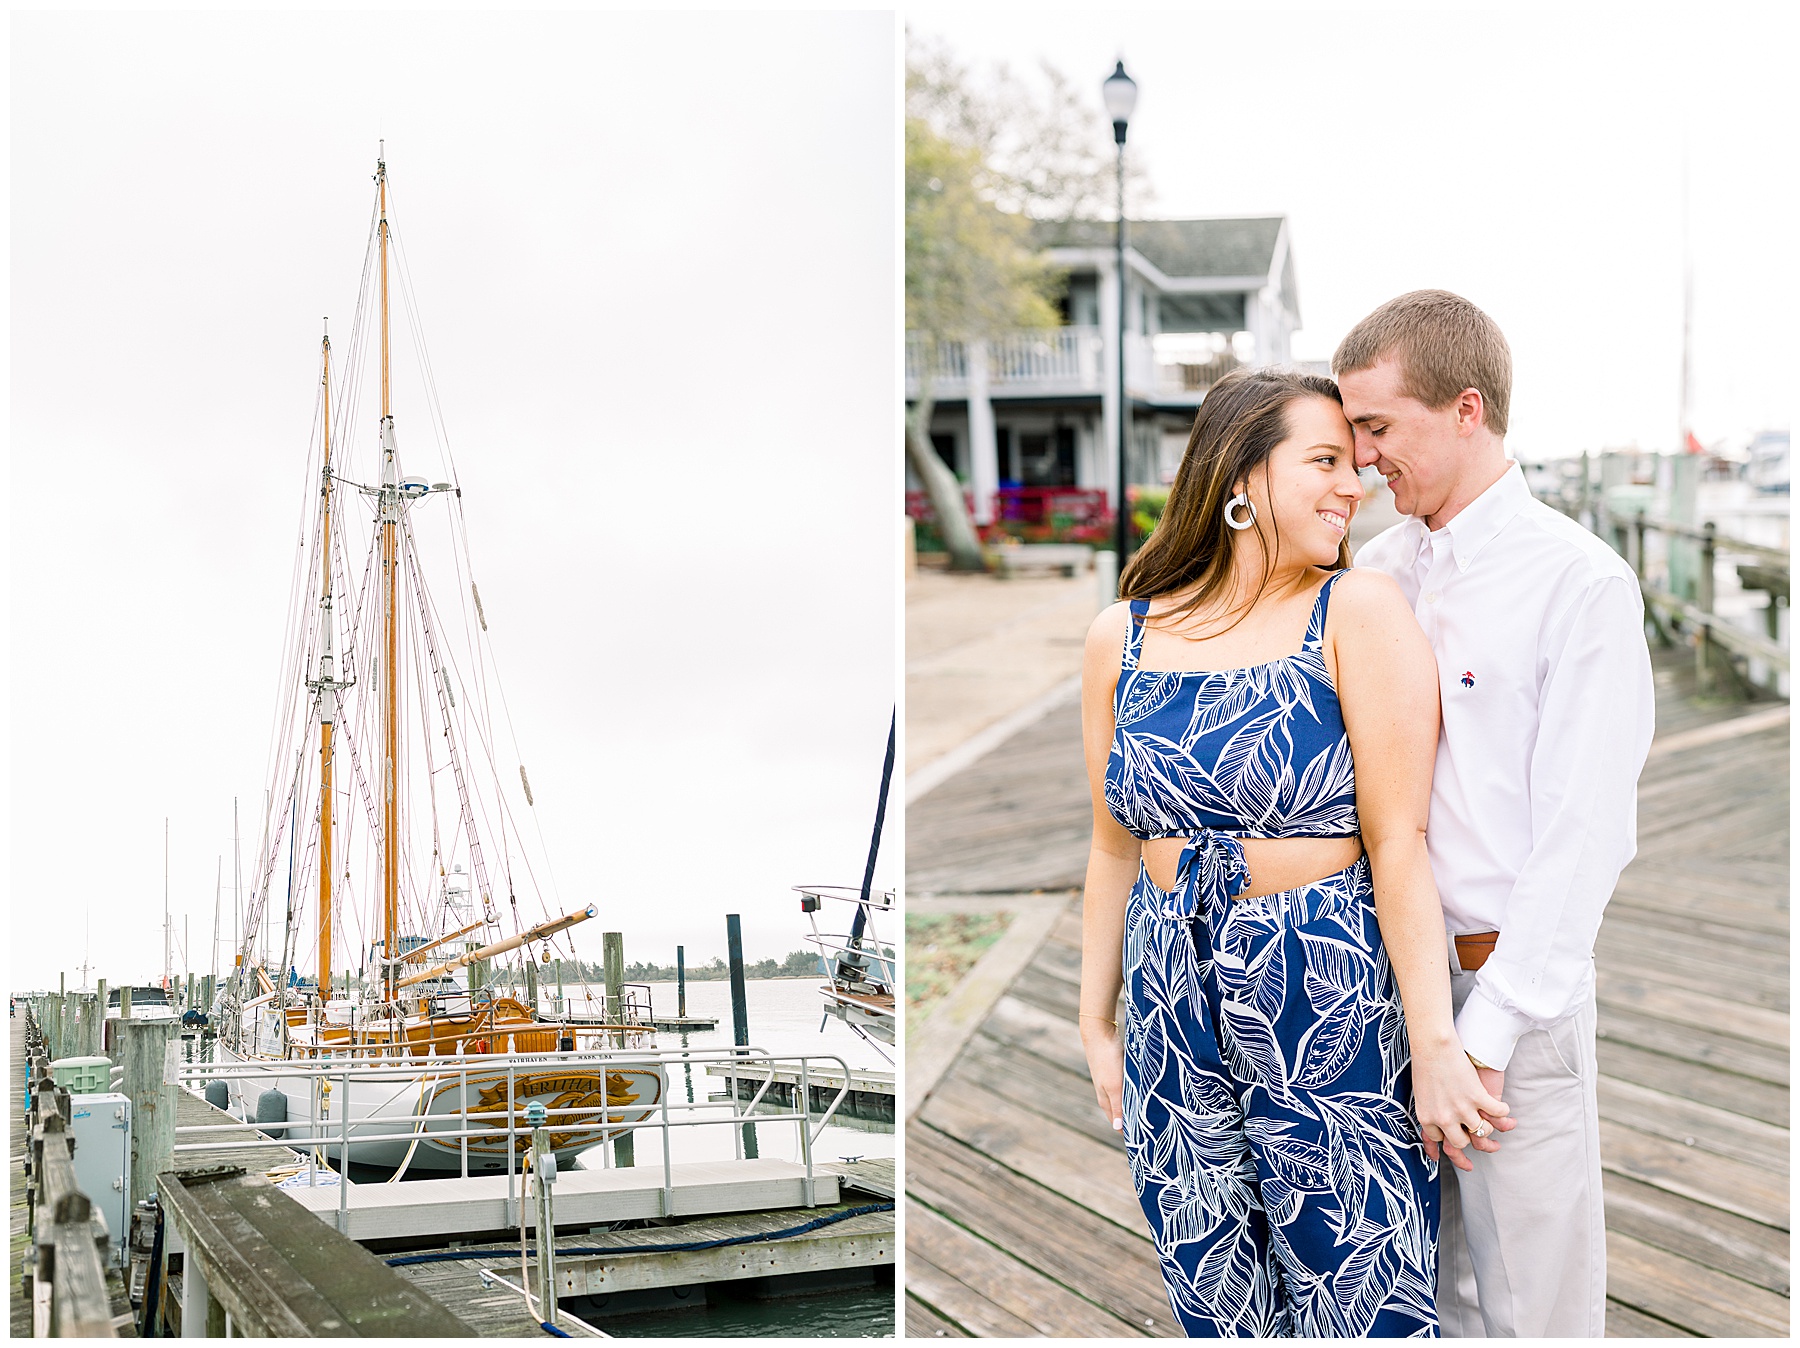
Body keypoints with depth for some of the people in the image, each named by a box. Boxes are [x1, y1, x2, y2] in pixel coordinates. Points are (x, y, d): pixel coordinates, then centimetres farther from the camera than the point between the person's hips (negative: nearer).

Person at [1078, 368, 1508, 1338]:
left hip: (1335, 1008, -3)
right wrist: (1097, 1028, 12)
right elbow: (1115, 852, 10)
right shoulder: (1121, 639, 4)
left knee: (1361, 1309, 4)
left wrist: (1436, 1042, -14)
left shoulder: (1359, 612, -6)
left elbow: (1397, 840, -12)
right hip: (1172, 1010, 4)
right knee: (1218, 1310, 14)